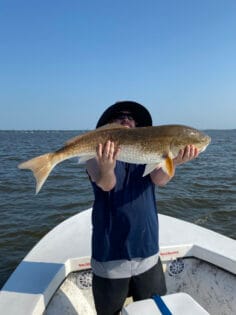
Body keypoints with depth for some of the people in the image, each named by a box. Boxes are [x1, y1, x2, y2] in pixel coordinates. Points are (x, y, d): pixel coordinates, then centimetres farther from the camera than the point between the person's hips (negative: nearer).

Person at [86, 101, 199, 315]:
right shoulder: (98, 156, -5)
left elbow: (159, 179, -18)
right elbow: (106, 184, -24)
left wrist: (173, 161, -40)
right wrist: (106, 169, -48)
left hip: (148, 256, 3)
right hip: (110, 257, -2)